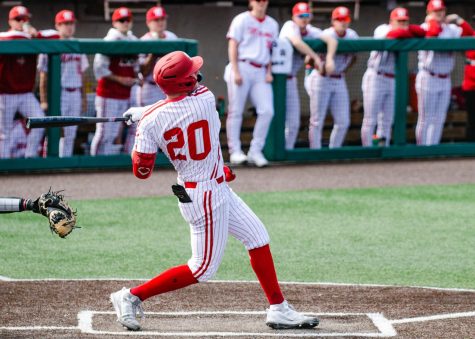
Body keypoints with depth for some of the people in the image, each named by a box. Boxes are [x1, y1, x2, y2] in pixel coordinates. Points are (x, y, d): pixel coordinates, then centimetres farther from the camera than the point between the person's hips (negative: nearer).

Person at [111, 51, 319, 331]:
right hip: (208, 197, -6)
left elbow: (142, 171, -5)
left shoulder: (151, 120, -10)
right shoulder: (205, 98, -18)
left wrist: (140, 132, 8)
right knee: (203, 269, 1)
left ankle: (279, 309, 22)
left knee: (258, 236, 17)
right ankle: (132, 297, 0)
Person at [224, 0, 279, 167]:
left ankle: (255, 151, -2)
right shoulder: (242, 20, 1)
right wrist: (236, 71, -12)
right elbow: (233, 46, -3)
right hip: (242, 68, -4)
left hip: (261, 72, 4)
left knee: (267, 111, -9)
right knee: (236, 111, -3)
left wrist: (269, 72, 5)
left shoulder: (272, 24, 16)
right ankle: (235, 151, 3)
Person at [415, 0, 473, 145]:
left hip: (445, 80, 6)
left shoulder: (451, 29, 11)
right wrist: (431, 20, -11)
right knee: (426, 118, -4)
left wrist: (458, 20, -5)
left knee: (438, 119, 7)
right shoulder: (425, 27, -6)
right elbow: (433, 32, -27)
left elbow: (468, 33, 2)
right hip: (428, 78, -6)